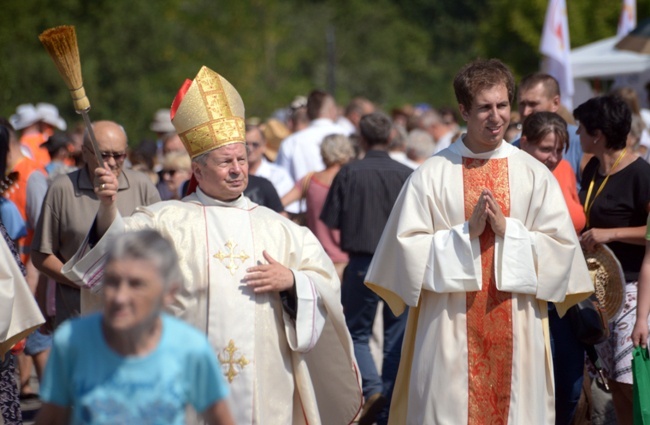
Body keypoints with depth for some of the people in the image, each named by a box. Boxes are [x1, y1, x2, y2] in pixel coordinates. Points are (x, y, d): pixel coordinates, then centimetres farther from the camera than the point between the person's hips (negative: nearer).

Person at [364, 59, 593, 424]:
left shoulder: (534, 174, 5)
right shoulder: (432, 175, 0)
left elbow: (562, 244, 1)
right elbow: (408, 244, -4)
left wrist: (507, 229, -11)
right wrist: (466, 232, -13)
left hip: (516, 330, 2)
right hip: (450, 328, -2)